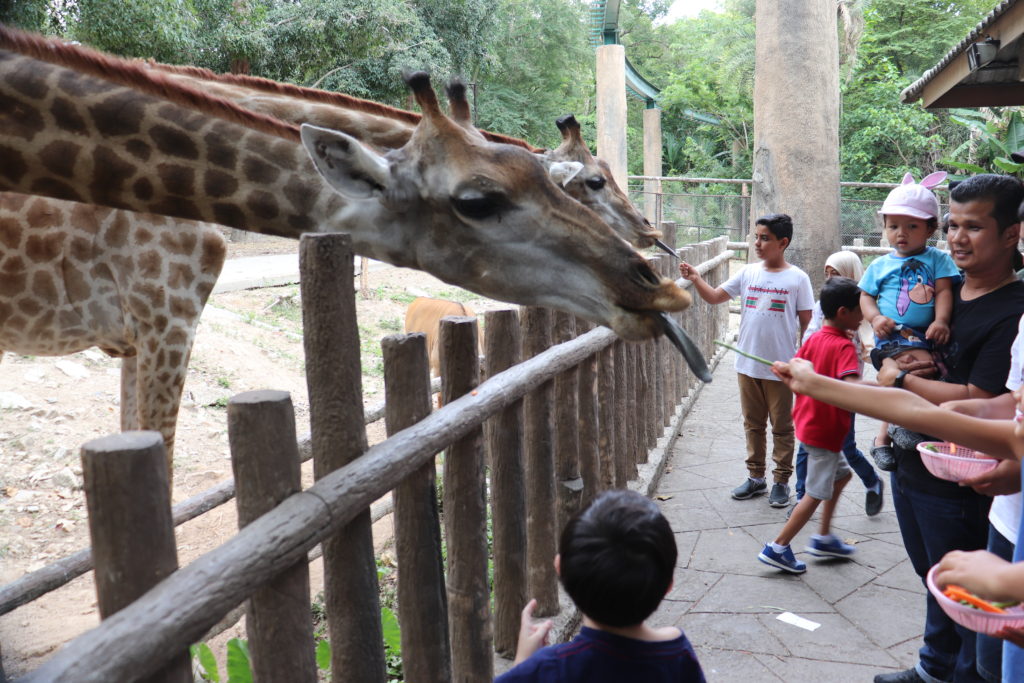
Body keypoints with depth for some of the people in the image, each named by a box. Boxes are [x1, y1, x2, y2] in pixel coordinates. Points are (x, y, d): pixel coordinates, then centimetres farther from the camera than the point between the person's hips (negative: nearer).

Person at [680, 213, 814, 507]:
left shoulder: (797, 278, -7)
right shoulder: (748, 273, 3)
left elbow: (806, 320, -4)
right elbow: (714, 297, 4)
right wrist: (696, 279, -14)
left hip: (781, 366, -4)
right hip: (747, 364, 4)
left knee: (782, 427, 9)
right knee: (753, 424, 15)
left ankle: (782, 481, 22)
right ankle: (755, 477, 28)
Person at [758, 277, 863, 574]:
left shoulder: (814, 339, 3)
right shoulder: (844, 347, -20)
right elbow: (850, 386, -36)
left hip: (808, 421, 9)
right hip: (825, 430, -9)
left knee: (841, 474, 25)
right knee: (817, 493, 3)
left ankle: (824, 538, 31)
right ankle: (778, 548, 7)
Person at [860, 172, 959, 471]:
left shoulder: (938, 259, 12)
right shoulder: (880, 265, 13)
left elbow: (944, 291, 2)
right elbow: (866, 296, 14)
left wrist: (941, 321, -14)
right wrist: (875, 318, -6)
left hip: (926, 335, 3)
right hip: (892, 335, -2)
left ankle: (884, 435, 14)